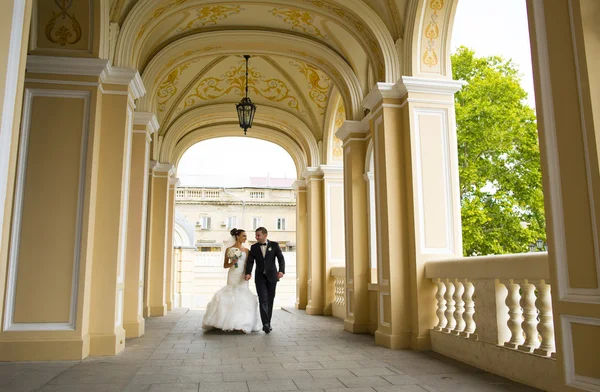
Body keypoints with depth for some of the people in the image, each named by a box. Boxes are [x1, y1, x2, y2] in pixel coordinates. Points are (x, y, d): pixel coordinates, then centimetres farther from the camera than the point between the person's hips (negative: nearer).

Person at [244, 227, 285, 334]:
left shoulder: (274, 245, 2)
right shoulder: (254, 247, 6)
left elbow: (281, 259, -5)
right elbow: (250, 261, -3)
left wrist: (281, 270, -22)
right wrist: (248, 273, -20)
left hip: (271, 276, 0)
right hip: (260, 277, 0)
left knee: (270, 300, 6)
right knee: (263, 300, -11)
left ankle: (268, 323, 17)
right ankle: (265, 324, -17)